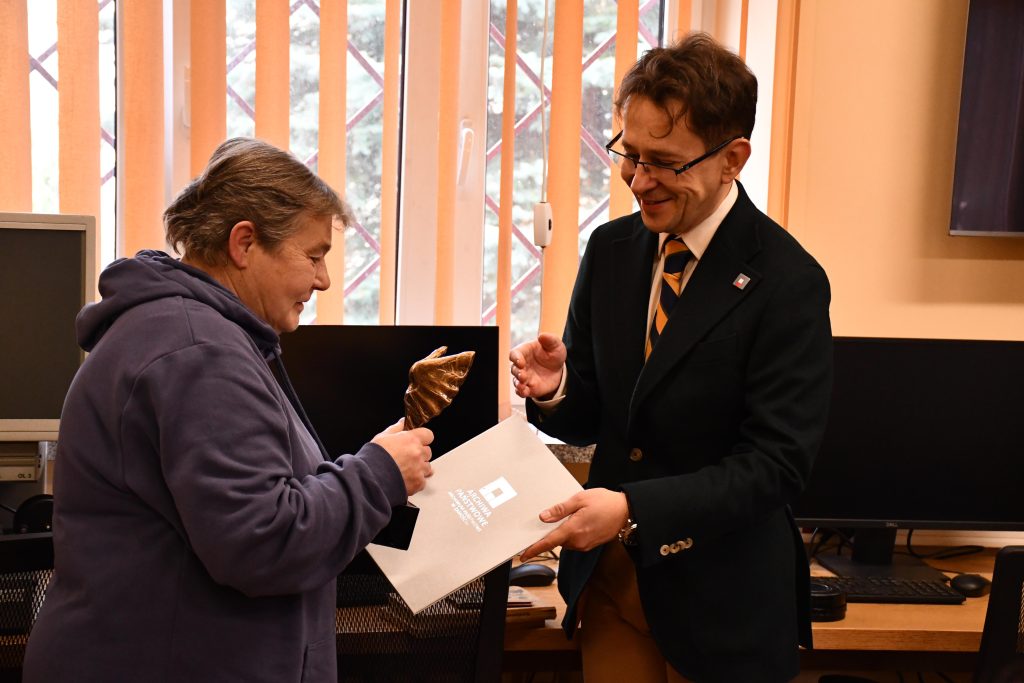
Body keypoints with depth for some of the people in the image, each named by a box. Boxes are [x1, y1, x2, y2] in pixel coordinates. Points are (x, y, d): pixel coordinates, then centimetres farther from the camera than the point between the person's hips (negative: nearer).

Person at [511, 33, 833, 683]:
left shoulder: (786, 282, -17)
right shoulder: (611, 249, 1)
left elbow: (775, 463, -19)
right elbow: (591, 418, 7)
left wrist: (633, 508, -28)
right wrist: (554, 390, -15)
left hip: (720, 594, -4)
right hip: (608, 572, 5)